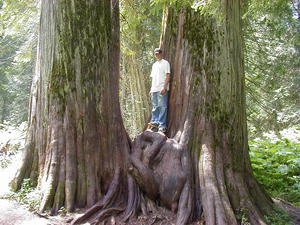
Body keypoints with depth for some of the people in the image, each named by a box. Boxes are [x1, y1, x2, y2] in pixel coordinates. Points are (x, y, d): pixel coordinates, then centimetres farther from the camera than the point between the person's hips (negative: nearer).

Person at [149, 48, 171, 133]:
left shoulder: (165, 63, 1)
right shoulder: (154, 65, 22)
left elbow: (168, 76, -8)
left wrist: (164, 87, -17)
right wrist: (151, 89, 16)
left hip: (162, 89, -7)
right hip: (154, 89, 7)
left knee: (162, 107, -7)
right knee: (155, 107, 9)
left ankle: (162, 125, -6)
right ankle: (155, 121, 15)